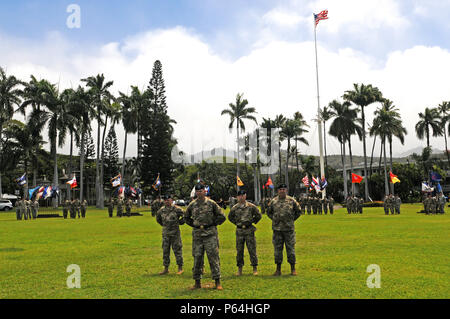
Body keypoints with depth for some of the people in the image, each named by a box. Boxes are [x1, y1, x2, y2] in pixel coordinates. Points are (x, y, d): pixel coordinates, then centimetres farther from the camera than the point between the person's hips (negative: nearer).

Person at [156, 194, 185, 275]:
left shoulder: (176, 209, -10)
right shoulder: (162, 210, 6)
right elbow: (158, 218, 25)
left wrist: (179, 222, -5)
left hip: (175, 233, -5)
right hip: (165, 233, 5)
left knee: (177, 250, 0)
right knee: (165, 251, 9)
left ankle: (180, 268, 9)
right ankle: (166, 269, 19)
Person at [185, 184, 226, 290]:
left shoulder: (211, 203, -1)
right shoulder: (192, 205, 8)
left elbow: (222, 217, 4)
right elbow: (186, 217, 24)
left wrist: (213, 223, -2)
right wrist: (193, 224, 9)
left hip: (210, 233, -3)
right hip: (197, 234, 3)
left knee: (213, 257, -4)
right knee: (197, 257, 6)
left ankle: (217, 282, 3)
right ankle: (197, 282, 16)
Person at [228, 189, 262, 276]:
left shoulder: (251, 206, -2)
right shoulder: (234, 208, 3)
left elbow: (258, 215, 8)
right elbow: (230, 217, 20)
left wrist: (252, 222, 5)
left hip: (249, 230, -2)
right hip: (239, 231, 2)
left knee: (252, 250, 0)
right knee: (239, 250, 6)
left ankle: (255, 268, 9)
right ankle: (239, 269, 15)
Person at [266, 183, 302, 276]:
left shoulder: (292, 201, 1)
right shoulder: (273, 201, 4)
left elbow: (298, 211, 12)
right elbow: (269, 212, 18)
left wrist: (292, 219, 4)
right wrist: (274, 219, 6)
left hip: (289, 228, -1)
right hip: (277, 229, 1)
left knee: (290, 248, 2)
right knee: (277, 249, 5)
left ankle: (293, 269, 12)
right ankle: (278, 269, 14)